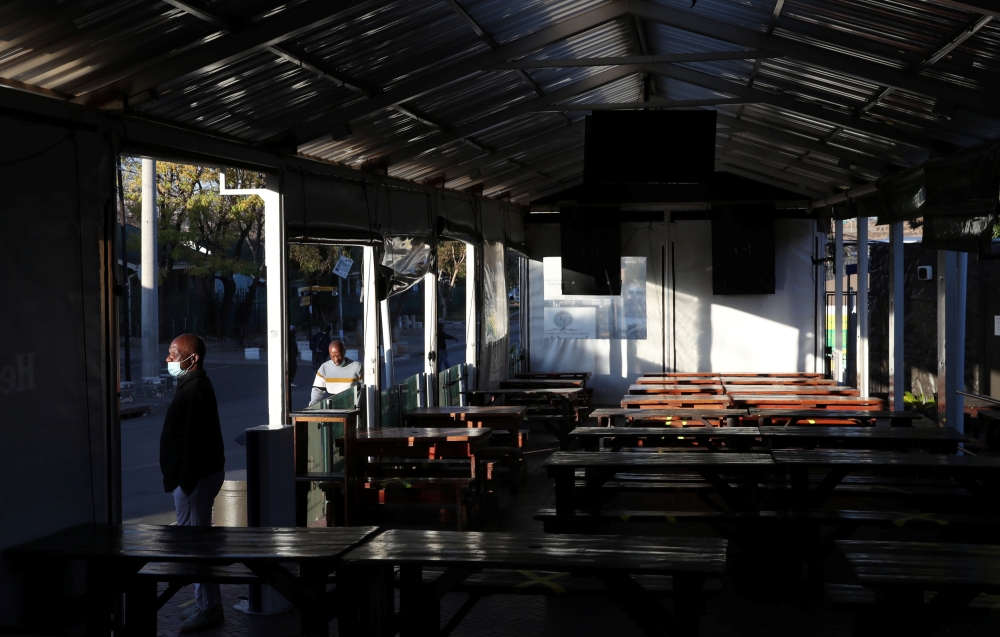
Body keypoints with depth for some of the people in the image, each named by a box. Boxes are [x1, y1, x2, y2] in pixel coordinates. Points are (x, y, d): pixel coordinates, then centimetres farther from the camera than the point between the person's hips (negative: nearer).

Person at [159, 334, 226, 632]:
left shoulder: (195, 391, -19)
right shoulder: (194, 386, 13)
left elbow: (193, 442, -24)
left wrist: (186, 482, -23)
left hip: (195, 476, -11)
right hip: (198, 474, 11)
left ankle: (208, 609, 2)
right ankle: (205, 604, 24)